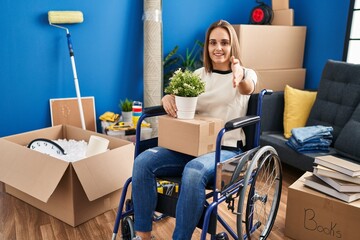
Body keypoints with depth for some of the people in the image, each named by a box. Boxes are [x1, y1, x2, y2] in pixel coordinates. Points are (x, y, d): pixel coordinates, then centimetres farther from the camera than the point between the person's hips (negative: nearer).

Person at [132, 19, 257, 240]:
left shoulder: (247, 73, 3)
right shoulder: (199, 74, 15)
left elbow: (247, 88, -21)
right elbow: (180, 101, 6)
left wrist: (240, 77, -46)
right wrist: (168, 98, -19)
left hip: (226, 150, -4)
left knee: (194, 171, -38)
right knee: (143, 162, -22)